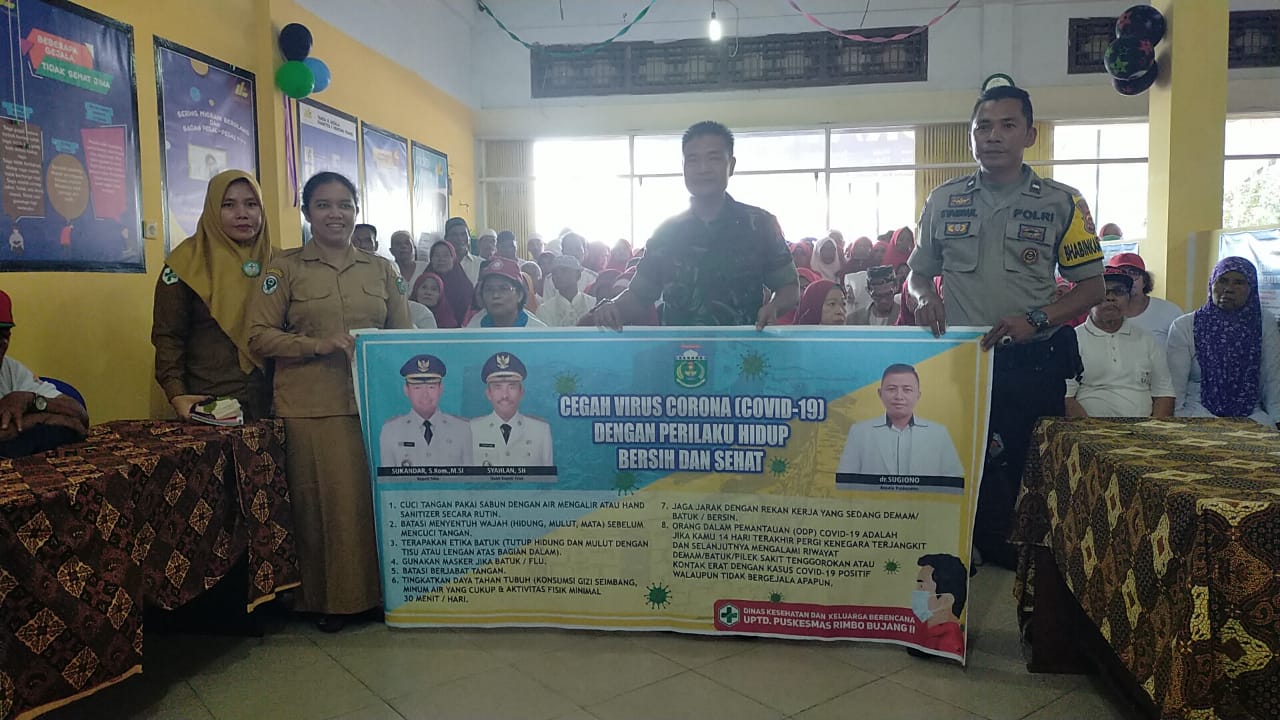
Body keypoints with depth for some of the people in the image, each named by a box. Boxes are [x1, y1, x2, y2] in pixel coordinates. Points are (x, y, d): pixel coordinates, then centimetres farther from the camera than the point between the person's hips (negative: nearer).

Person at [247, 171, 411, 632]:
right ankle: (328, 598, 15)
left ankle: (377, 590, 19)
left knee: (375, 497, 3)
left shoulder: (381, 269, 13)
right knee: (322, 500, -1)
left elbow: (403, 334, 15)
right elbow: (260, 336, 0)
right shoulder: (286, 267, 5)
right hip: (311, 406, -2)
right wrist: (318, 345, -13)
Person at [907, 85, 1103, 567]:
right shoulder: (944, 200, 7)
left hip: (1033, 364, -1)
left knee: (1032, 475, 6)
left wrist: (1035, 319, -14)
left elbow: (1092, 287, 3)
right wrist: (925, 297, -8)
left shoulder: (1062, 204, 2)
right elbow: (918, 272, 16)